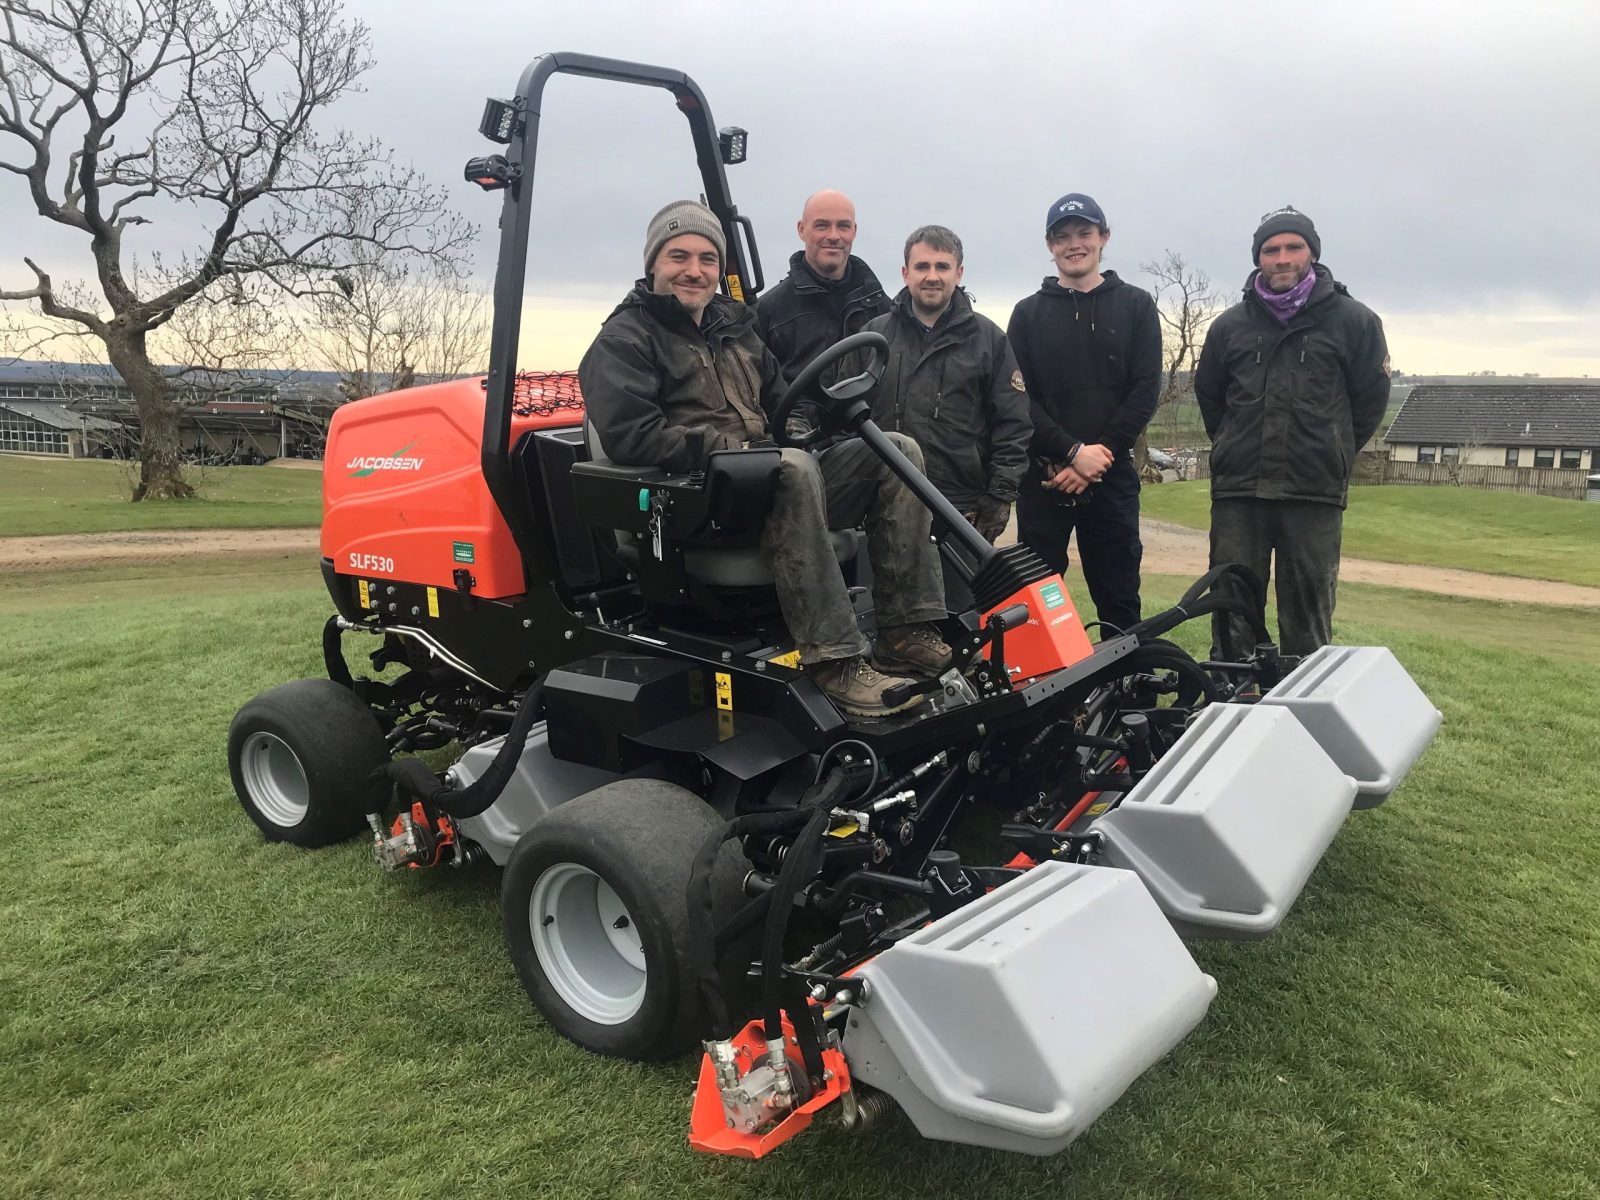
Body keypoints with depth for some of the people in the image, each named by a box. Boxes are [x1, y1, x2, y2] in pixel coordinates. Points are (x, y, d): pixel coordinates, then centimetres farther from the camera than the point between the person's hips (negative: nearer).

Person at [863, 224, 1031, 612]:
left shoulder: (987, 338, 7)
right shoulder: (876, 333, 11)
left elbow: (1014, 423, 5)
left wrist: (1000, 496, -2)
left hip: (962, 508, -1)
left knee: (960, 609, 3)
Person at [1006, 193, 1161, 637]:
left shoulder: (1136, 306, 9)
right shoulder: (1028, 313, 10)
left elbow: (1145, 392, 0)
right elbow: (1018, 399, -1)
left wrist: (1099, 456, -12)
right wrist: (1073, 452, -14)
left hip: (1112, 478, 0)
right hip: (1042, 478, 0)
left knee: (1119, 600, 4)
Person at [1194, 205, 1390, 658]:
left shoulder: (1353, 321, 3)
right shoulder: (1230, 325, 10)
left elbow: (1371, 397, 8)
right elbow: (1207, 393, 20)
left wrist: (1333, 455, 9)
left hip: (1315, 495, -2)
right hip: (1237, 491, 2)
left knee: (1308, 619, 4)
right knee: (1232, 609, 5)